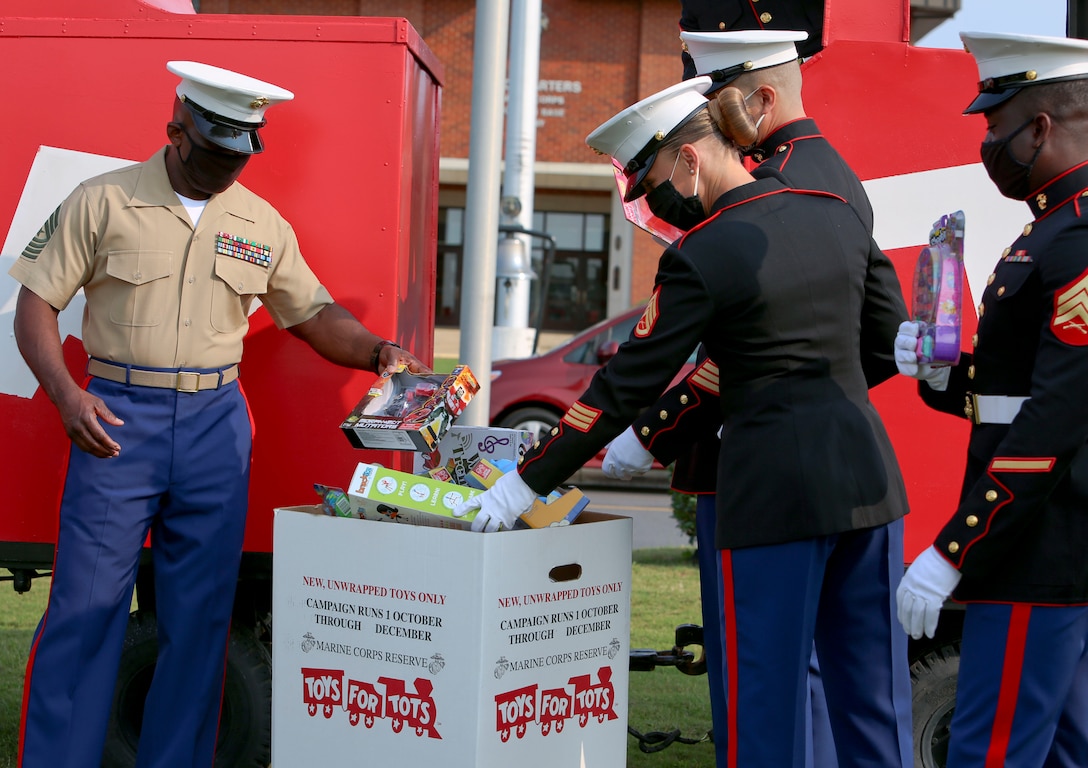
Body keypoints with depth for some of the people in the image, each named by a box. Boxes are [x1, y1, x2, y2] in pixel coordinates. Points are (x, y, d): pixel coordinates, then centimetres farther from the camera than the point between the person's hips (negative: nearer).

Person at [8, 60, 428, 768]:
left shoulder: (263, 225, 11)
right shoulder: (104, 202, 1)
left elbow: (316, 316, 15)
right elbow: (36, 305, 1)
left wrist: (376, 351, -5)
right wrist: (66, 394, -14)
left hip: (217, 424, 3)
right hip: (117, 420, -3)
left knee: (201, 617, 5)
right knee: (83, 610, -3)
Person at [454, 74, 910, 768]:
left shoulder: (701, 259, -12)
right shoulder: (836, 215, 7)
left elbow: (626, 387, -11)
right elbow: (893, 334, 16)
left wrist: (527, 483, -5)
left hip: (776, 487, -7)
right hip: (867, 471, 7)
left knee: (769, 689, 4)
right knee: (867, 690, 13)